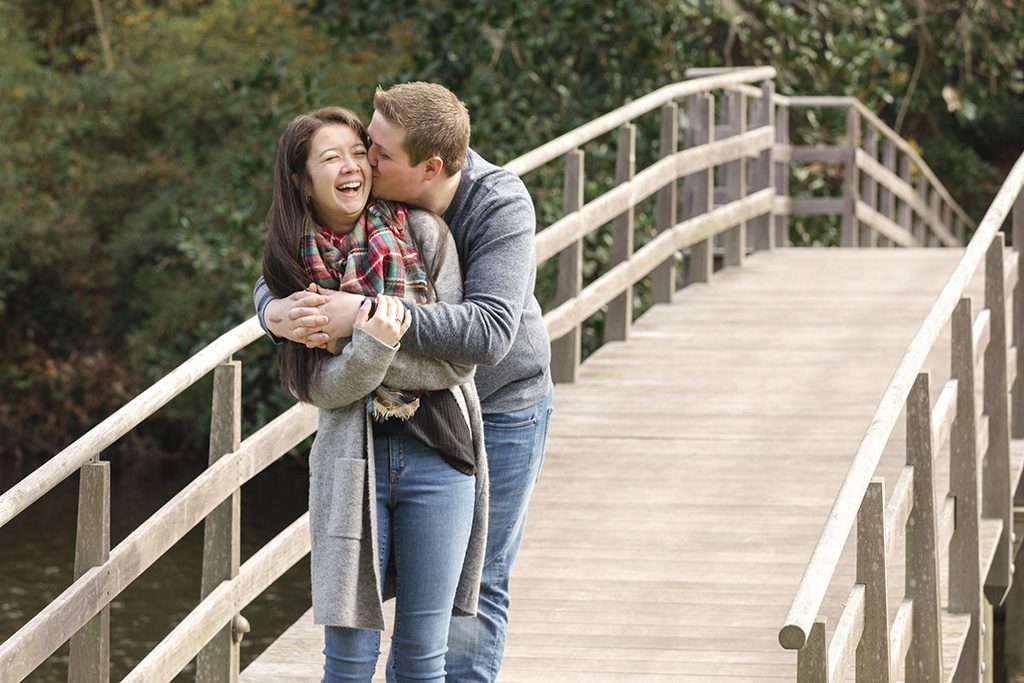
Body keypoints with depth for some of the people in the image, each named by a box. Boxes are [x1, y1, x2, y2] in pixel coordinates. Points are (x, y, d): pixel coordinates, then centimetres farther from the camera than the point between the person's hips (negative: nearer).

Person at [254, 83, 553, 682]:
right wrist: (276, 312, -36)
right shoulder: (370, 199, -16)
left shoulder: (501, 205, -28)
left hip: (501, 407, -4)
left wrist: (369, 316, -49)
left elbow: (489, 331, -41)